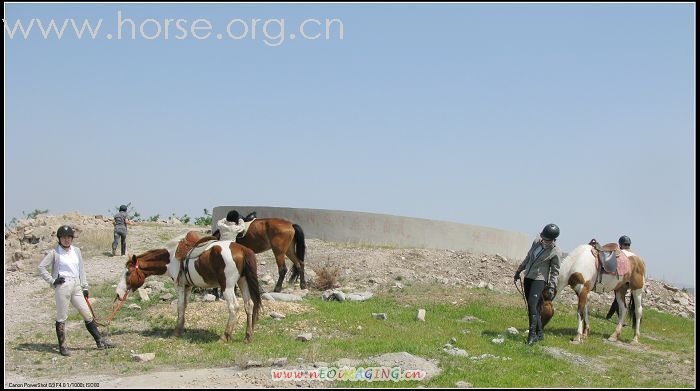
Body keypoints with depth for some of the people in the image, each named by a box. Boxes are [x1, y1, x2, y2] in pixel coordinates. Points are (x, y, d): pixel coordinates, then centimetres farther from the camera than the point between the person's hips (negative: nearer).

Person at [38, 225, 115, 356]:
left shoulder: (76, 251, 12)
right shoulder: (55, 252, -2)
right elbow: (41, 267, -2)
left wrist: (85, 287, 15)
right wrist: (52, 281, -8)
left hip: (76, 286, 5)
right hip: (62, 286, -5)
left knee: (88, 314, 7)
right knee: (61, 317, 2)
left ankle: (99, 341, 14)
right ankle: (62, 346, 11)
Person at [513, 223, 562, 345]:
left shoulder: (556, 252, -12)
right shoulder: (536, 242, 4)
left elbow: (555, 271, -7)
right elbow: (528, 258, 18)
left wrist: (552, 287, -13)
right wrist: (519, 271, 23)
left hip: (539, 279, -7)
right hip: (528, 277, 7)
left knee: (532, 305, -20)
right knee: (532, 307, 9)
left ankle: (532, 334, -15)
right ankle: (540, 333, 18)